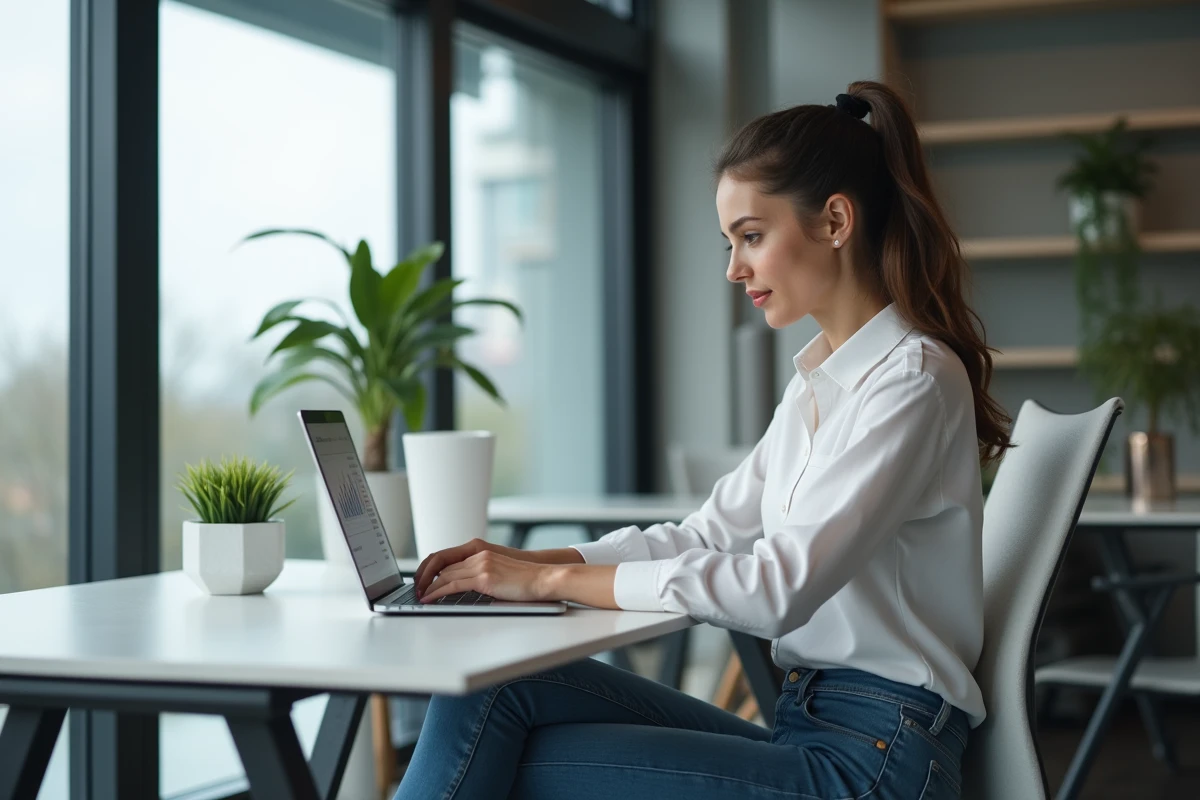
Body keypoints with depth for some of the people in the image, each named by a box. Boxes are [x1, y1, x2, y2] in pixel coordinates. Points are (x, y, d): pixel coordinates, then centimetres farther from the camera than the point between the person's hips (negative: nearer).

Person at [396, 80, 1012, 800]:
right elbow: (711, 533, 14)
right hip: (807, 732, 8)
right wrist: (527, 562, 1)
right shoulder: (818, 382, 16)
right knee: (493, 683, -10)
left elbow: (782, 585, -22)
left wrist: (553, 580, -17)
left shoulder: (912, 380, -13)